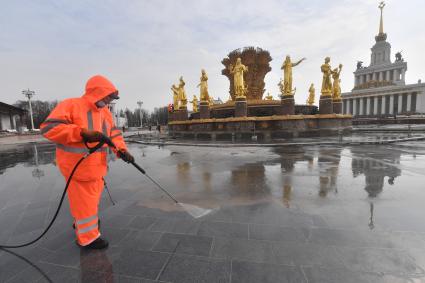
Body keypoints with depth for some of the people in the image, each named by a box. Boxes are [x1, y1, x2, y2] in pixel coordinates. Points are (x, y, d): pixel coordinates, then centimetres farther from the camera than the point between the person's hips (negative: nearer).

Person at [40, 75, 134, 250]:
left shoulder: (105, 112, 6)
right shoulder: (71, 105, -16)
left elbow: (114, 134, 2)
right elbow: (49, 128, -24)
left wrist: (122, 150, -15)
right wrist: (83, 133, -33)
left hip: (96, 165, 8)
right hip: (77, 165, -8)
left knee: (92, 197, 24)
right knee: (84, 200, 4)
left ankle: (81, 223, 49)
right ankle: (88, 237, 21)